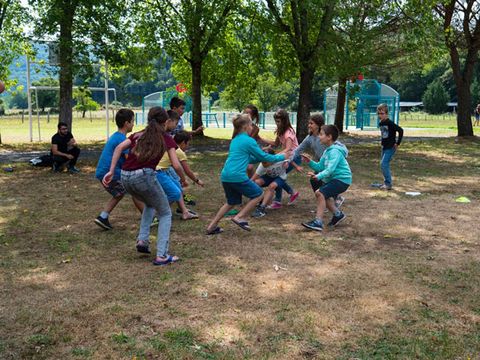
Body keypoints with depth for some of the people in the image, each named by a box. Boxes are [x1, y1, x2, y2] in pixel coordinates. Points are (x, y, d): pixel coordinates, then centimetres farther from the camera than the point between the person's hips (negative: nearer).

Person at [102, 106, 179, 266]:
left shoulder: (138, 135, 22)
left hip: (125, 177, 5)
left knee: (150, 204, 34)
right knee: (165, 214, 14)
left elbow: (119, 148, 7)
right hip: (144, 175, -5)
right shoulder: (166, 139, 11)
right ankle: (161, 256, 2)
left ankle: (142, 240, 21)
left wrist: (111, 171, 4)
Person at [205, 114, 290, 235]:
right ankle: (239, 217, 3)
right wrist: (281, 157, 15)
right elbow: (264, 156, 3)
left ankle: (212, 226, 20)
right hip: (237, 176, -8)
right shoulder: (249, 141, -5)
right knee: (258, 194, 10)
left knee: (232, 202, 24)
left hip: (225, 176, 8)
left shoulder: (235, 140, 20)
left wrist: (261, 157, 30)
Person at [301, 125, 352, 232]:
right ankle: (338, 215, 38)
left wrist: (318, 176, -42)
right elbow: (320, 167, 11)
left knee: (320, 193, -22)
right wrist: (310, 162, -4)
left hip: (342, 179, -11)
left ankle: (318, 222, -21)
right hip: (334, 178, 11)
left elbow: (330, 169, -30)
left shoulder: (335, 151, -18)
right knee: (324, 195, 24)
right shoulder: (328, 151, 13)